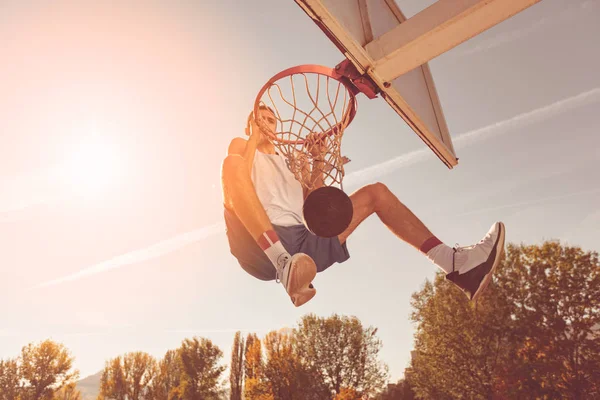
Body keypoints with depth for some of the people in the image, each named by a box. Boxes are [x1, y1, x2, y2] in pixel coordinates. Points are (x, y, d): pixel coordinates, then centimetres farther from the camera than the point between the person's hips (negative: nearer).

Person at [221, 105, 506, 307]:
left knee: (375, 192, 6)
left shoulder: (287, 164, 33)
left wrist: (318, 162, 10)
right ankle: (285, 264, -45)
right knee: (232, 164, -26)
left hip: (303, 242, 5)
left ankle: (454, 263, -12)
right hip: (259, 246, -4)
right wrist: (254, 139, 3)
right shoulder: (241, 147, 21)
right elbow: (233, 191, -3)